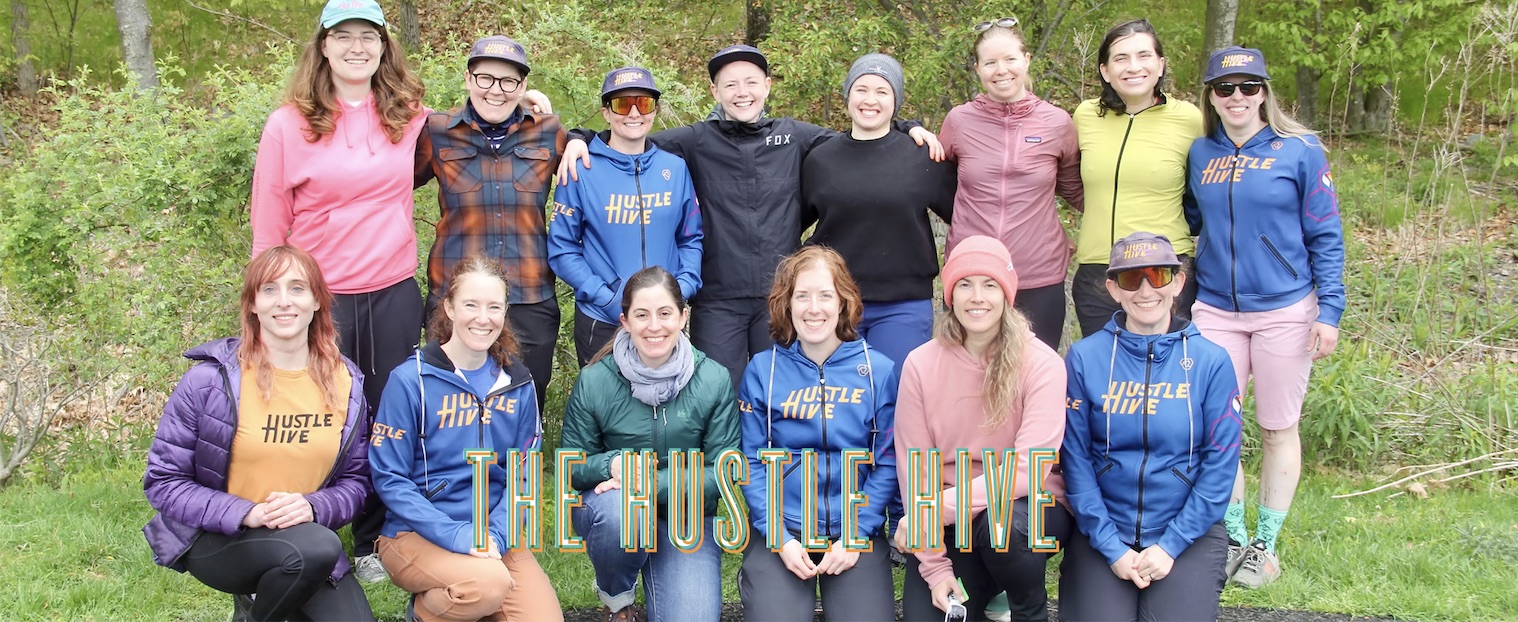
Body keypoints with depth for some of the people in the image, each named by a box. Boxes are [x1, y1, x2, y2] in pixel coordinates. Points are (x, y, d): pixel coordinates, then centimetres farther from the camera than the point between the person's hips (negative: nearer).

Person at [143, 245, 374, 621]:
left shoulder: (345, 382, 0)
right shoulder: (210, 379, -11)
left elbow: (356, 479, 3)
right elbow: (163, 482, -9)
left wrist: (313, 506, -19)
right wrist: (245, 513, -23)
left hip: (306, 534, 4)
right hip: (215, 537, -4)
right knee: (316, 547, -33)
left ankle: (266, 591, 15)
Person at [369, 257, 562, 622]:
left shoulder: (518, 383, 4)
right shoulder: (410, 380, -9)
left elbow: (523, 475, 5)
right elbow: (389, 479, -10)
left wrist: (497, 534, -13)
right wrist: (455, 534, -20)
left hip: (496, 535, 4)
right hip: (418, 534, -4)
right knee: (491, 582, -32)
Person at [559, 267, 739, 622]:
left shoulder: (714, 380, -9)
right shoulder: (594, 381, -10)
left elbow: (722, 473, -10)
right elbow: (569, 466, -2)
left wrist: (653, 483, -24)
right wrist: (611, 464, -25)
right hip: (609, 507, 0)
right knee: (621, 509, -36)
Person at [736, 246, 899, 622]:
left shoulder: (878, 370, 0)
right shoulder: (762, 370, 0)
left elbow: (887, 462, 0)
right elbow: (752, 461, 0)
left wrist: (855, 535, -8)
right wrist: (779, 537, -10)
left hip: (857, 530, 1)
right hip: (780, 529, 0)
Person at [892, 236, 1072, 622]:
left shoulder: (1042, 364, -15)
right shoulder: (920, 365, -8)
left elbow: (1029, 468, -22)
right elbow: (914, 469, -7)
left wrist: (936, 509, -27)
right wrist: (935, 567, -11)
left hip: (1029, 510, -2)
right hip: (948, 523, 3)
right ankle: (983, 590, 20)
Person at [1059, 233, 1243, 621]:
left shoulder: (1211, 361, -2)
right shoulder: (1084, 358, -3)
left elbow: (1220, 465, -3)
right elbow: (1075, 460, -3)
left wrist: (1170, 546, -10)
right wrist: (1111, 547, -10)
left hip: (1188, 530, 0)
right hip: (1103, 529, 0)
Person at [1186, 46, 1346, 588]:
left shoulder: (1299, 150, -5)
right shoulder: (1199, 153, 4)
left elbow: (1325, 236, -4)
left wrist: (1330, 310, -9)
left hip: (1285, 310, -3)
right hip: (1215, 310, 3)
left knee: (1278, 429, 7)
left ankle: (1266, 543, 21)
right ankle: (1232, 537, 18)